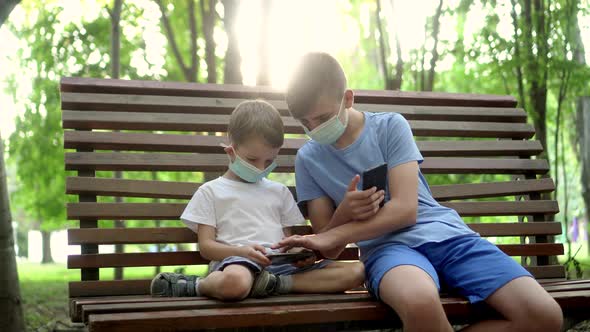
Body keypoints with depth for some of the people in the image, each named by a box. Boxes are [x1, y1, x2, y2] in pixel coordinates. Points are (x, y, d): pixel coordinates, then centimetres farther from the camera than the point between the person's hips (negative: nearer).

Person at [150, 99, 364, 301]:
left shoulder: (280, 192, 29)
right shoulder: (211, 191, 15)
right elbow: (206, 246, 6)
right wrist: (243, 252, -15)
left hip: (280, 264, 6)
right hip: (237, 261, -5)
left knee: (356, 272, -18)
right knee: (235, 282, -46)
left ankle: (274, 283, -26)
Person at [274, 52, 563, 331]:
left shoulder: (390, 126, 4)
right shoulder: (308, 158, 10)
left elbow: (405, 209, -7)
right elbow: (328, 249, 9)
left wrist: (333, 235, -16)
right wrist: (344, 213, -14)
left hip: (446, 233, 1)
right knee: (420, 303, -42)